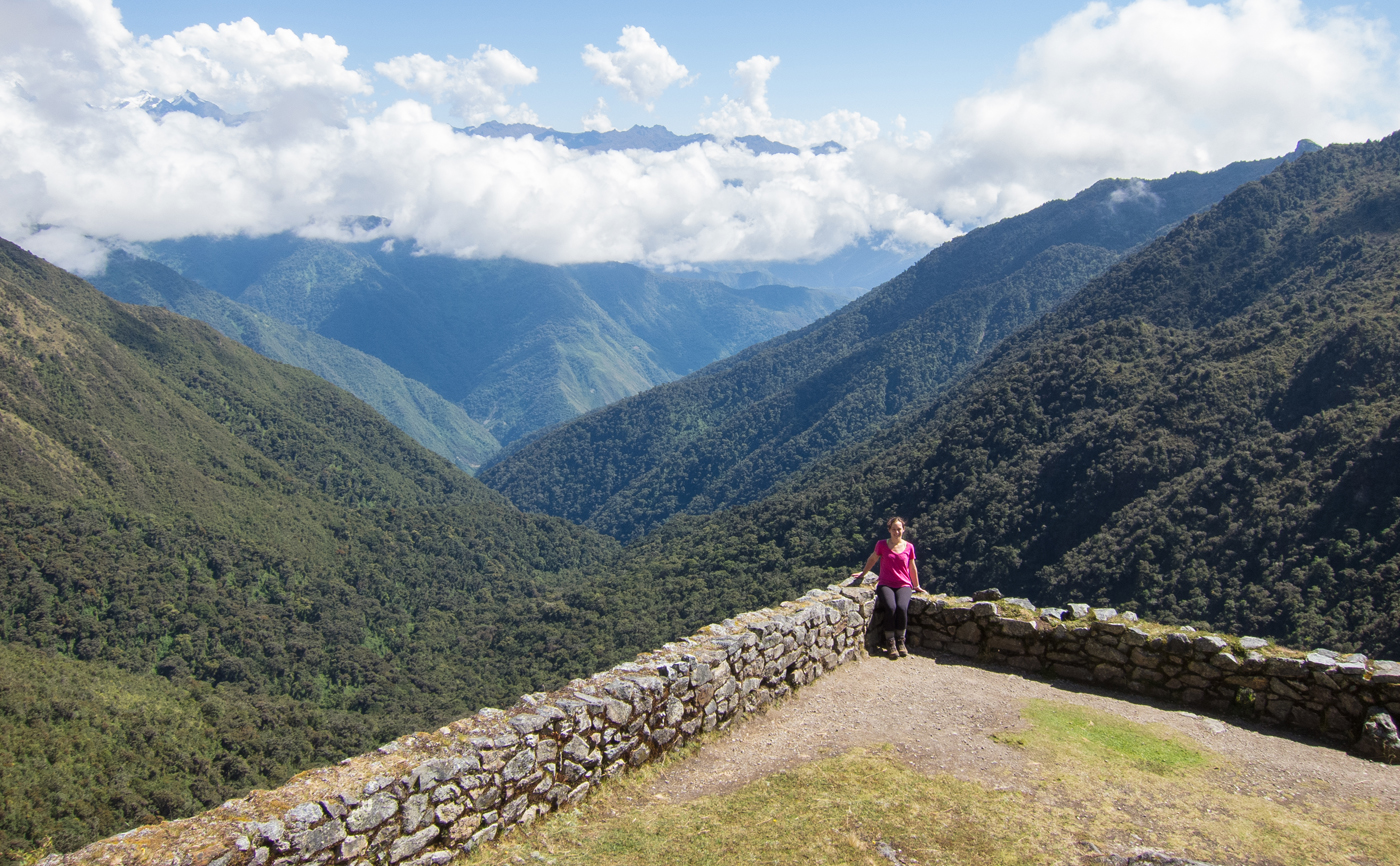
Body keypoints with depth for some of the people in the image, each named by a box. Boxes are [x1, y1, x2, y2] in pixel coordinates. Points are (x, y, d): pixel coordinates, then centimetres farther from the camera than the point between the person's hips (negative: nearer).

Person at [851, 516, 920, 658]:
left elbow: (913, 568, 19)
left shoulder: (909, 547, 7)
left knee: (902, 607, -30)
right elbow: (872, 559, 22)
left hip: (903, 585, 1)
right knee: (891, 607, -31)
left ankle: (900, 641, -11)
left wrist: (917, 586, 27)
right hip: (885, 584, -1)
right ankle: (890, 642, -17)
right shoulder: (882, 545, 4)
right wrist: (863, 573, 30)